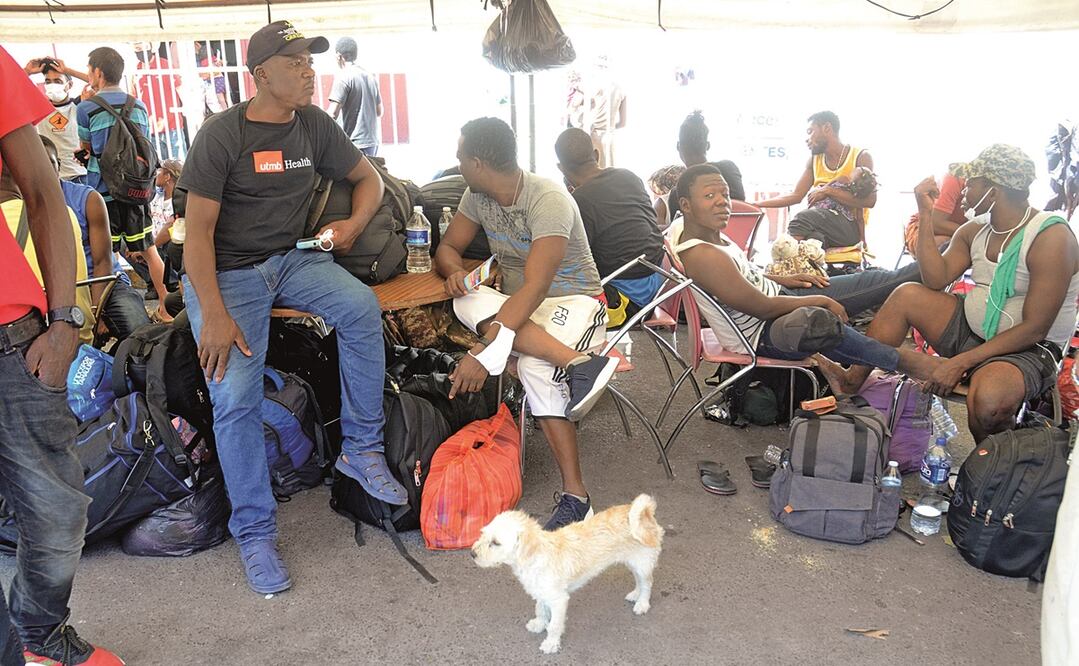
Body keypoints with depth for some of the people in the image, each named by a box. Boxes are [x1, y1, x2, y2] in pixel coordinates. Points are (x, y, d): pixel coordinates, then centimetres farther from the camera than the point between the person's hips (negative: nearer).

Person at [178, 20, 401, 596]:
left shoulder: (314, 124, 5)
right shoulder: (222, 134, -10)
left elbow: (367, 177, 18)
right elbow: (198, 232, -13)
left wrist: (356, 222, -4)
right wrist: (215, 314, -24)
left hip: (291, 258, 4)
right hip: (225, 272, -4)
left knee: (360, 304, -27)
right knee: (235, 398, -21)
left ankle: (361, 449, -14)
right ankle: (255, 532, -3)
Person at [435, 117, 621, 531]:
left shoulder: (548, 199, -23)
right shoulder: (477, 197, 1)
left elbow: (535, 288, -32)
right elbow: (448, 247, 11)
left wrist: (486, 352, -41)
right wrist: (454, 271, -17)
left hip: (572, 300, -6)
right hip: (516, 307, 7)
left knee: (533, 366, -40)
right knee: (469, 302, -30)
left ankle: (575, 495, -36)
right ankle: (578, 362, -40)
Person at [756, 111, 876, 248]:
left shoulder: (861, 157, -1)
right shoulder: (814, 160, 15)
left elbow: (869, 200, -13)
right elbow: (796, 196, 10)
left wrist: (828, 190, -16)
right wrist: (755, 205, 1)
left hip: (851, 227, -4)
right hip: (820, 227, 4)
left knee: (802, 220, -32)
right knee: (813, 238, -32)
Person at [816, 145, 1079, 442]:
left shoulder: (1052, 237, -18)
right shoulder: (974, 230, 6)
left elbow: (1035, 329, -22)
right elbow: (936, 280, -5)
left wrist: (961, 362, -25)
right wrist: (925, 214, -7)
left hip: (1027, 350, -7)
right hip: (971, 329, 7)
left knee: (987, 401, -37)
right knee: (907, 295, -7)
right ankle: (853, 381, -1)